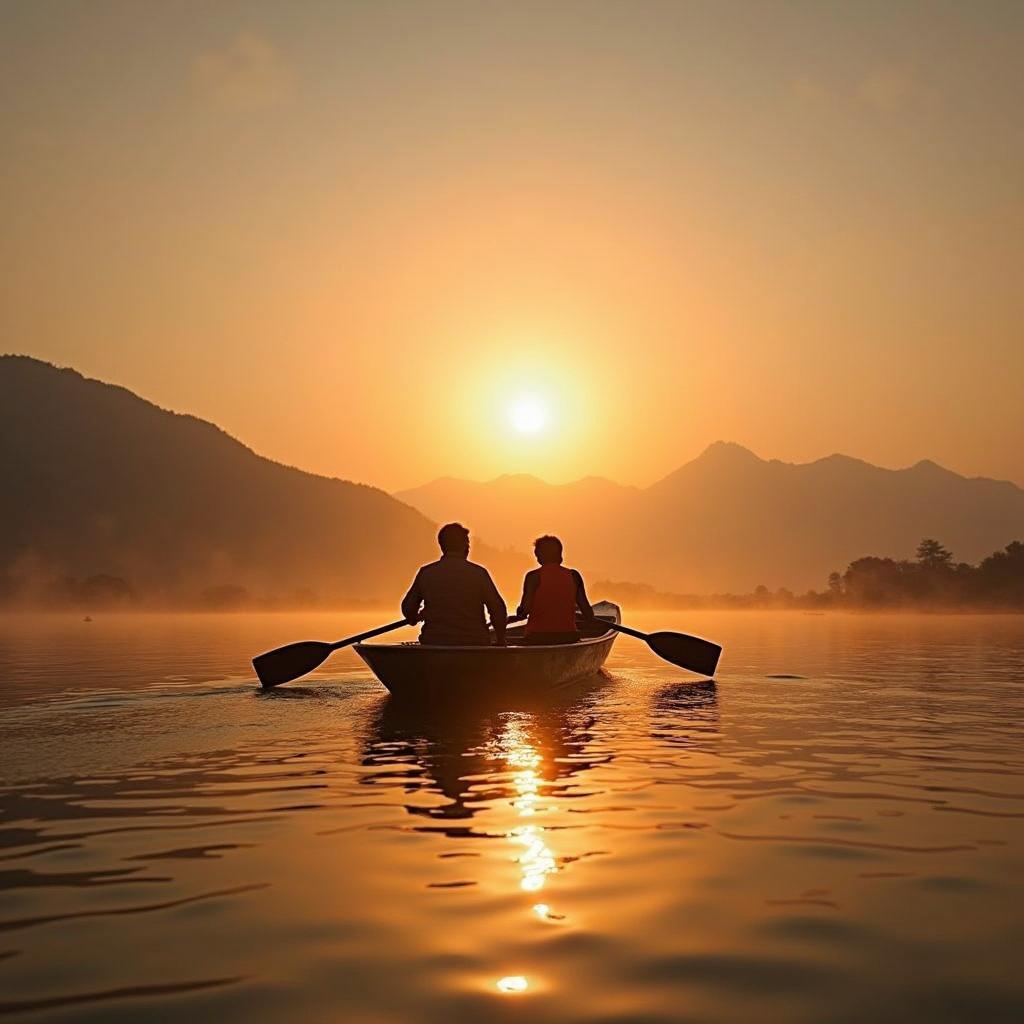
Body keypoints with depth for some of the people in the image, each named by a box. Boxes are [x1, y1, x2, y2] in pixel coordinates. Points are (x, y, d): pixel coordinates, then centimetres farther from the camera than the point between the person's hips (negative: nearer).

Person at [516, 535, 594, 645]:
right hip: (568, 638, 3)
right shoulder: (573, 576, 5)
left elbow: (526, 608, -12)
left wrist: (520, 611, 9)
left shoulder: (534, 576, -4)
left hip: (537, 638, -3)